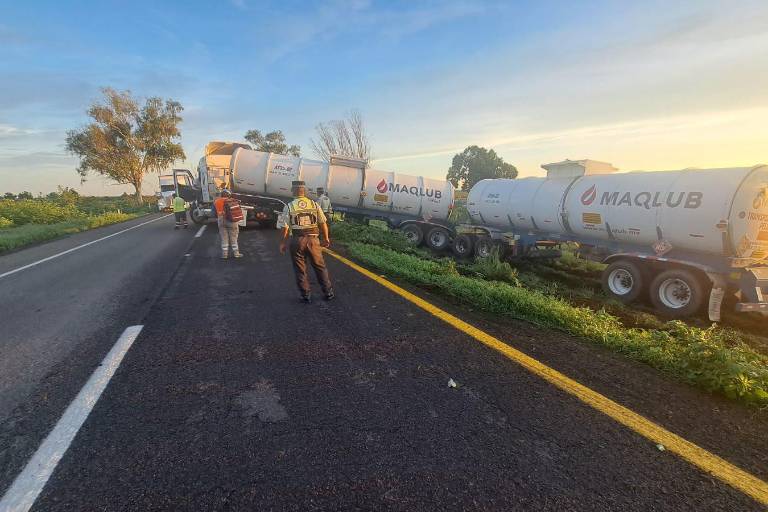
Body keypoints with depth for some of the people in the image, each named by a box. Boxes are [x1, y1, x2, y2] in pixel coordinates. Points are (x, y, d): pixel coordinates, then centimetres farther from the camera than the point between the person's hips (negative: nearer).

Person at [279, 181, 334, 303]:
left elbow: (285, 228, -6)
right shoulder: (314, 204, 1)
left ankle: (306, 296, 17)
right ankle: (328, 293, 20)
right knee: (320, 267, 14)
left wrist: (283, 243, 4)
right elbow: (323, 223, 2)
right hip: (313, 239, 2)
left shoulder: (289, 206, -4)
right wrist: (326, 238, 12)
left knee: (300, 270, 11)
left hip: (297, 240, -1)